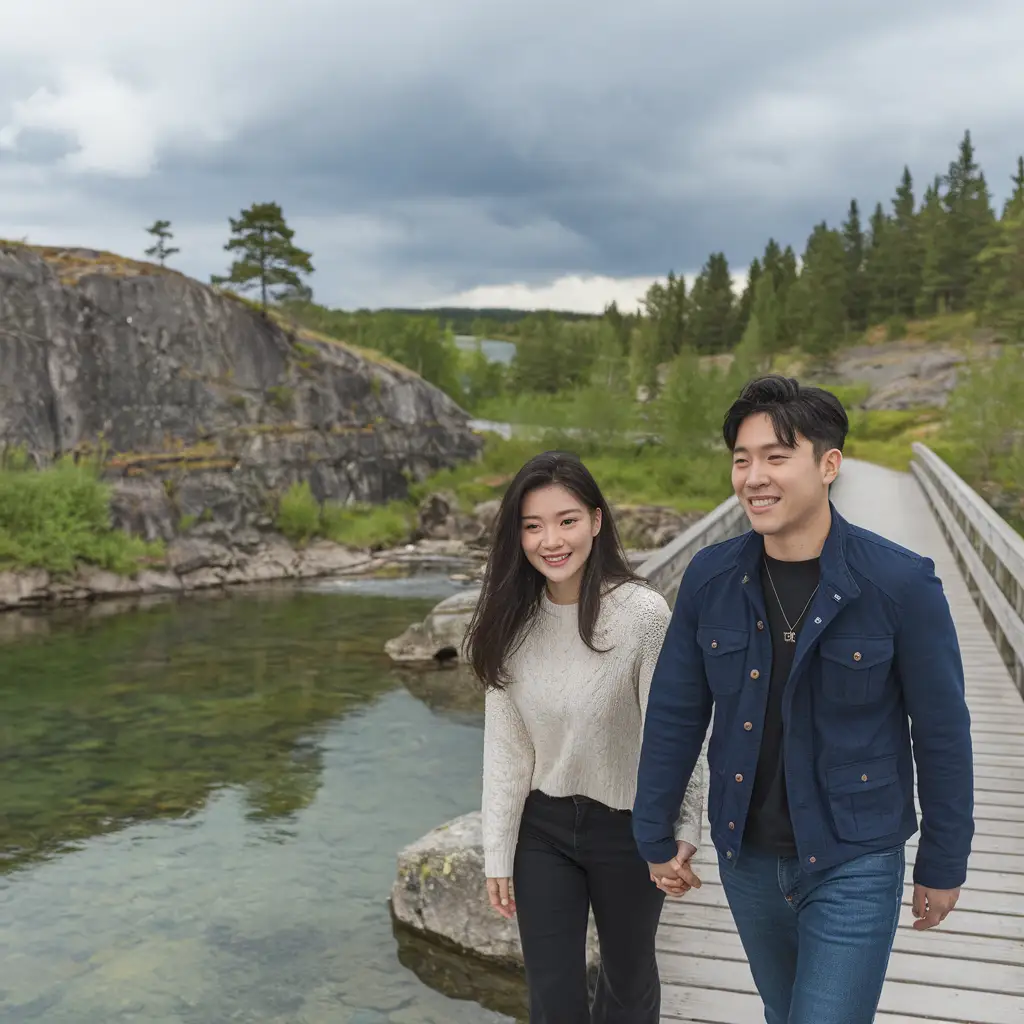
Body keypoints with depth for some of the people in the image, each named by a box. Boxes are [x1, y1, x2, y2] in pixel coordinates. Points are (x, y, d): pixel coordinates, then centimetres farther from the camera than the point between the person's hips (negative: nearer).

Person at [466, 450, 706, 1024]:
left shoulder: (643, 613, -20)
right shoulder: (513, 621, -7)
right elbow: (505, 747, -3)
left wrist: (684, 833, -21)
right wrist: (498, 855, -1)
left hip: (628, 828, -2)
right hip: (542, 829, 3)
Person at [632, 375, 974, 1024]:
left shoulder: (902, 583, -18)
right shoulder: (710, 578, -9)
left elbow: (942, 733, -9)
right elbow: (675, 715, 0)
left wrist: (944, 866, -1)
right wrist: (655, 837, 6)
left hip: (854, 866, -4)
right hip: (746, 858, 4)